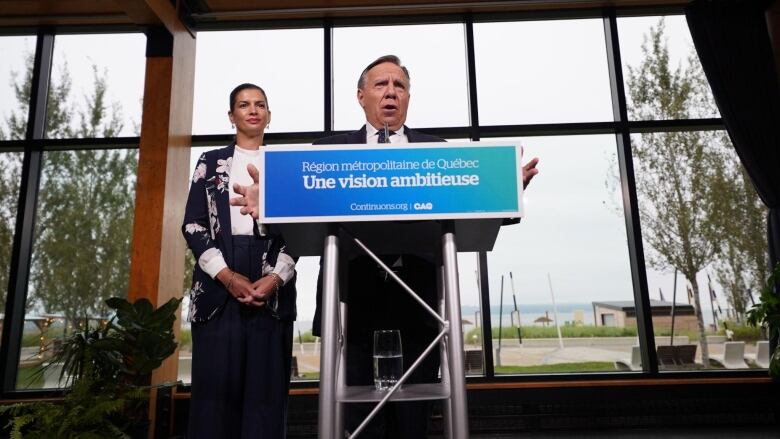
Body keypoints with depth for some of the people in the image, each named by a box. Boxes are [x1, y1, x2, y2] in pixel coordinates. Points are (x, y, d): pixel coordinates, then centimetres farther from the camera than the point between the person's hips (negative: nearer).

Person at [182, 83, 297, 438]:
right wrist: (228, 276, -9)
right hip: (218, 283, 0)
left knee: (266, 385, 1)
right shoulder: (211, 162, 14)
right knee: (215, 383, -1)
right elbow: (193, 225, 5)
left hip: (272, 284, 0)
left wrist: (275, 277, -10)